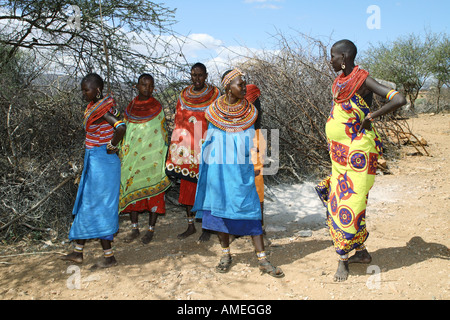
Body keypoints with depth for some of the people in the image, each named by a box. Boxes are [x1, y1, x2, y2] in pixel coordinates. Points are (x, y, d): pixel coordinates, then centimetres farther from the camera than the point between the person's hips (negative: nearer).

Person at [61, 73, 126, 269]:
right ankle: (78, 252, 28)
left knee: (98, 208, -2)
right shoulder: (93, 106, 10)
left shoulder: (102, 110, -19)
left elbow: (121, 128, -35)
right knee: (86, 205, 16)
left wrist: (111, 147, -21)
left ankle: (109, 257, 9)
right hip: (93, 161, 10)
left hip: (102, 162, -10)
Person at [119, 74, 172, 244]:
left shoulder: (157, 108, -2)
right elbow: (124, 131, 14)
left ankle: (151, 229, 13)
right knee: (131, 190, 7)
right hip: (132, 157, 4)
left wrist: (162, 157, -7)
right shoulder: (130, 107, 8)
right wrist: (123, 155, 10)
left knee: (152, 191, 1)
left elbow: (162, 134, -1)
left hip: (152, 158, -4)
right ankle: (135, 228, 20)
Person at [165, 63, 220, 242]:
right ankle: (190, 226, 20)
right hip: (187, 148, 4)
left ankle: (206, 228, 12)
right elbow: (178, 122, 13)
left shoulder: (214, 94, 0)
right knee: (187, 186, 7)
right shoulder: (184, 96, 10)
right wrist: (176, 146, 6)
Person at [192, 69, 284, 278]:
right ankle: (226, 254, 22)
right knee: (220, 206, 6)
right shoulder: (214, 111, 2)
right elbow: (210, 141, 11)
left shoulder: (249, 112, 4)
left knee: (250, 209, -4)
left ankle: (262, 260, -1)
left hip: (241, 169, 0)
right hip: (219, 167, 0)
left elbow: (252, 142, 10)